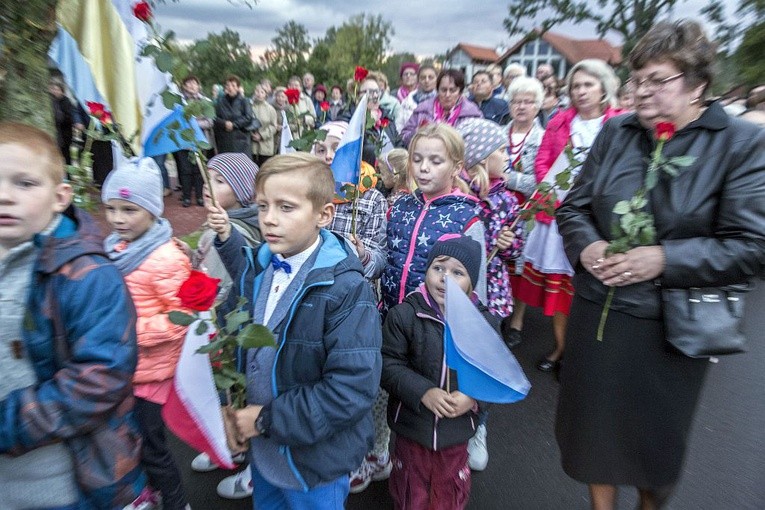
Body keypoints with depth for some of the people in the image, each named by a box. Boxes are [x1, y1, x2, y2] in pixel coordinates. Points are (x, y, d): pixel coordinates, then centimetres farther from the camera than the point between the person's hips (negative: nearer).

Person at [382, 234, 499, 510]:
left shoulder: (483, 321, -10)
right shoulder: (404, 314, -16)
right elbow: (388, 365, -14)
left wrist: (473, 396, -19)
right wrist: (423, 392, -25)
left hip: (457, 426, 2)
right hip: (412, 425, -1)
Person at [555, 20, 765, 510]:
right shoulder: (616, 131, 3)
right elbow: (574, 206, 5)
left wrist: (663, 259, -22)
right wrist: (588, 246, -14)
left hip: (671, 324, -2)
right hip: (598, 311, 3)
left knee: (655, 437, 18)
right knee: (596, 423, 18)